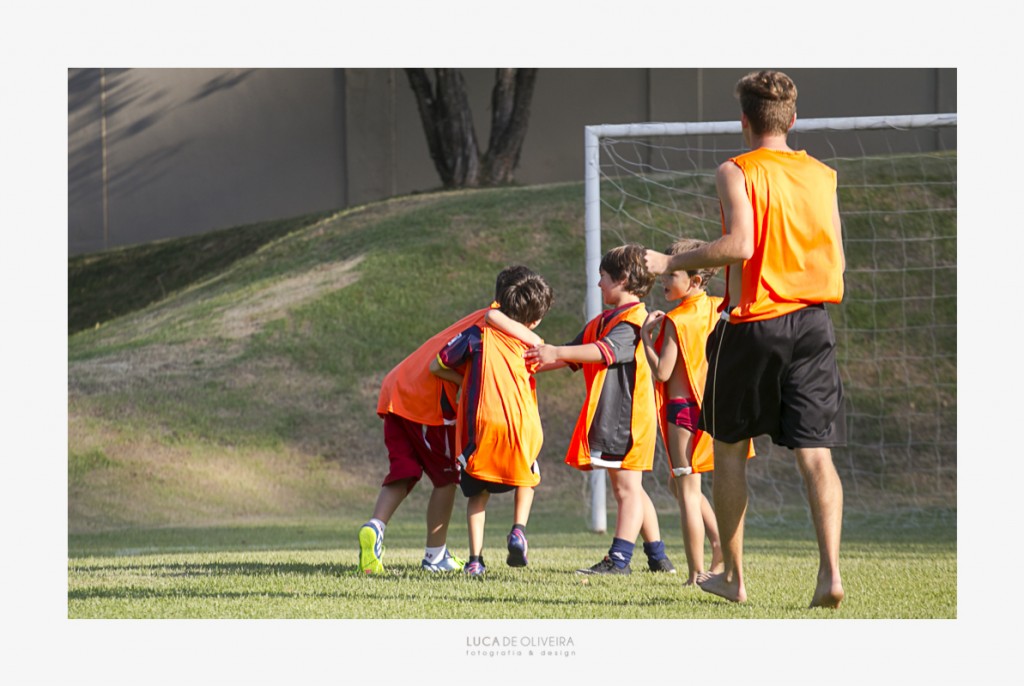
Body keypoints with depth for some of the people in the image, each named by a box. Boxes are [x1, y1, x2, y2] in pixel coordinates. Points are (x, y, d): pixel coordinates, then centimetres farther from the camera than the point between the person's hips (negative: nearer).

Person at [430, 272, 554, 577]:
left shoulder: (478, 334, 5)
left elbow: (436, 366, 6)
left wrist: (464, 380, 24)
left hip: (482, 426, -1)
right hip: (522, 425, 1)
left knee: (478, 493, 17)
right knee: (527, 479, 30)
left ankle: (475, 558, 2)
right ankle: (518, 530, 6)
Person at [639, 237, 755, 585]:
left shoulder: (676, 321, -14)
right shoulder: (719, 310, 5)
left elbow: (662, 372, -17)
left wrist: (646, 335, -7)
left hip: (683, 409, -7)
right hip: (713, 408, 7)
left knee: (687, 490, -2)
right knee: (681, 483, 21)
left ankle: (697, 571, -2)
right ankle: (719, 539, 4)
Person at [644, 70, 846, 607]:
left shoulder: (737, 173, -5)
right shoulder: (822, 175, 9)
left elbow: (739, 245, -19)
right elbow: (836, 260, 11)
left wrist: (672, 262, -9)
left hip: (751, 323, -3)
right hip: (812, 322, 3)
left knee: (729, 447, 14)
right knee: (815, 453, -3)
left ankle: (732, 575, 19)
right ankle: (830, 571, -20)